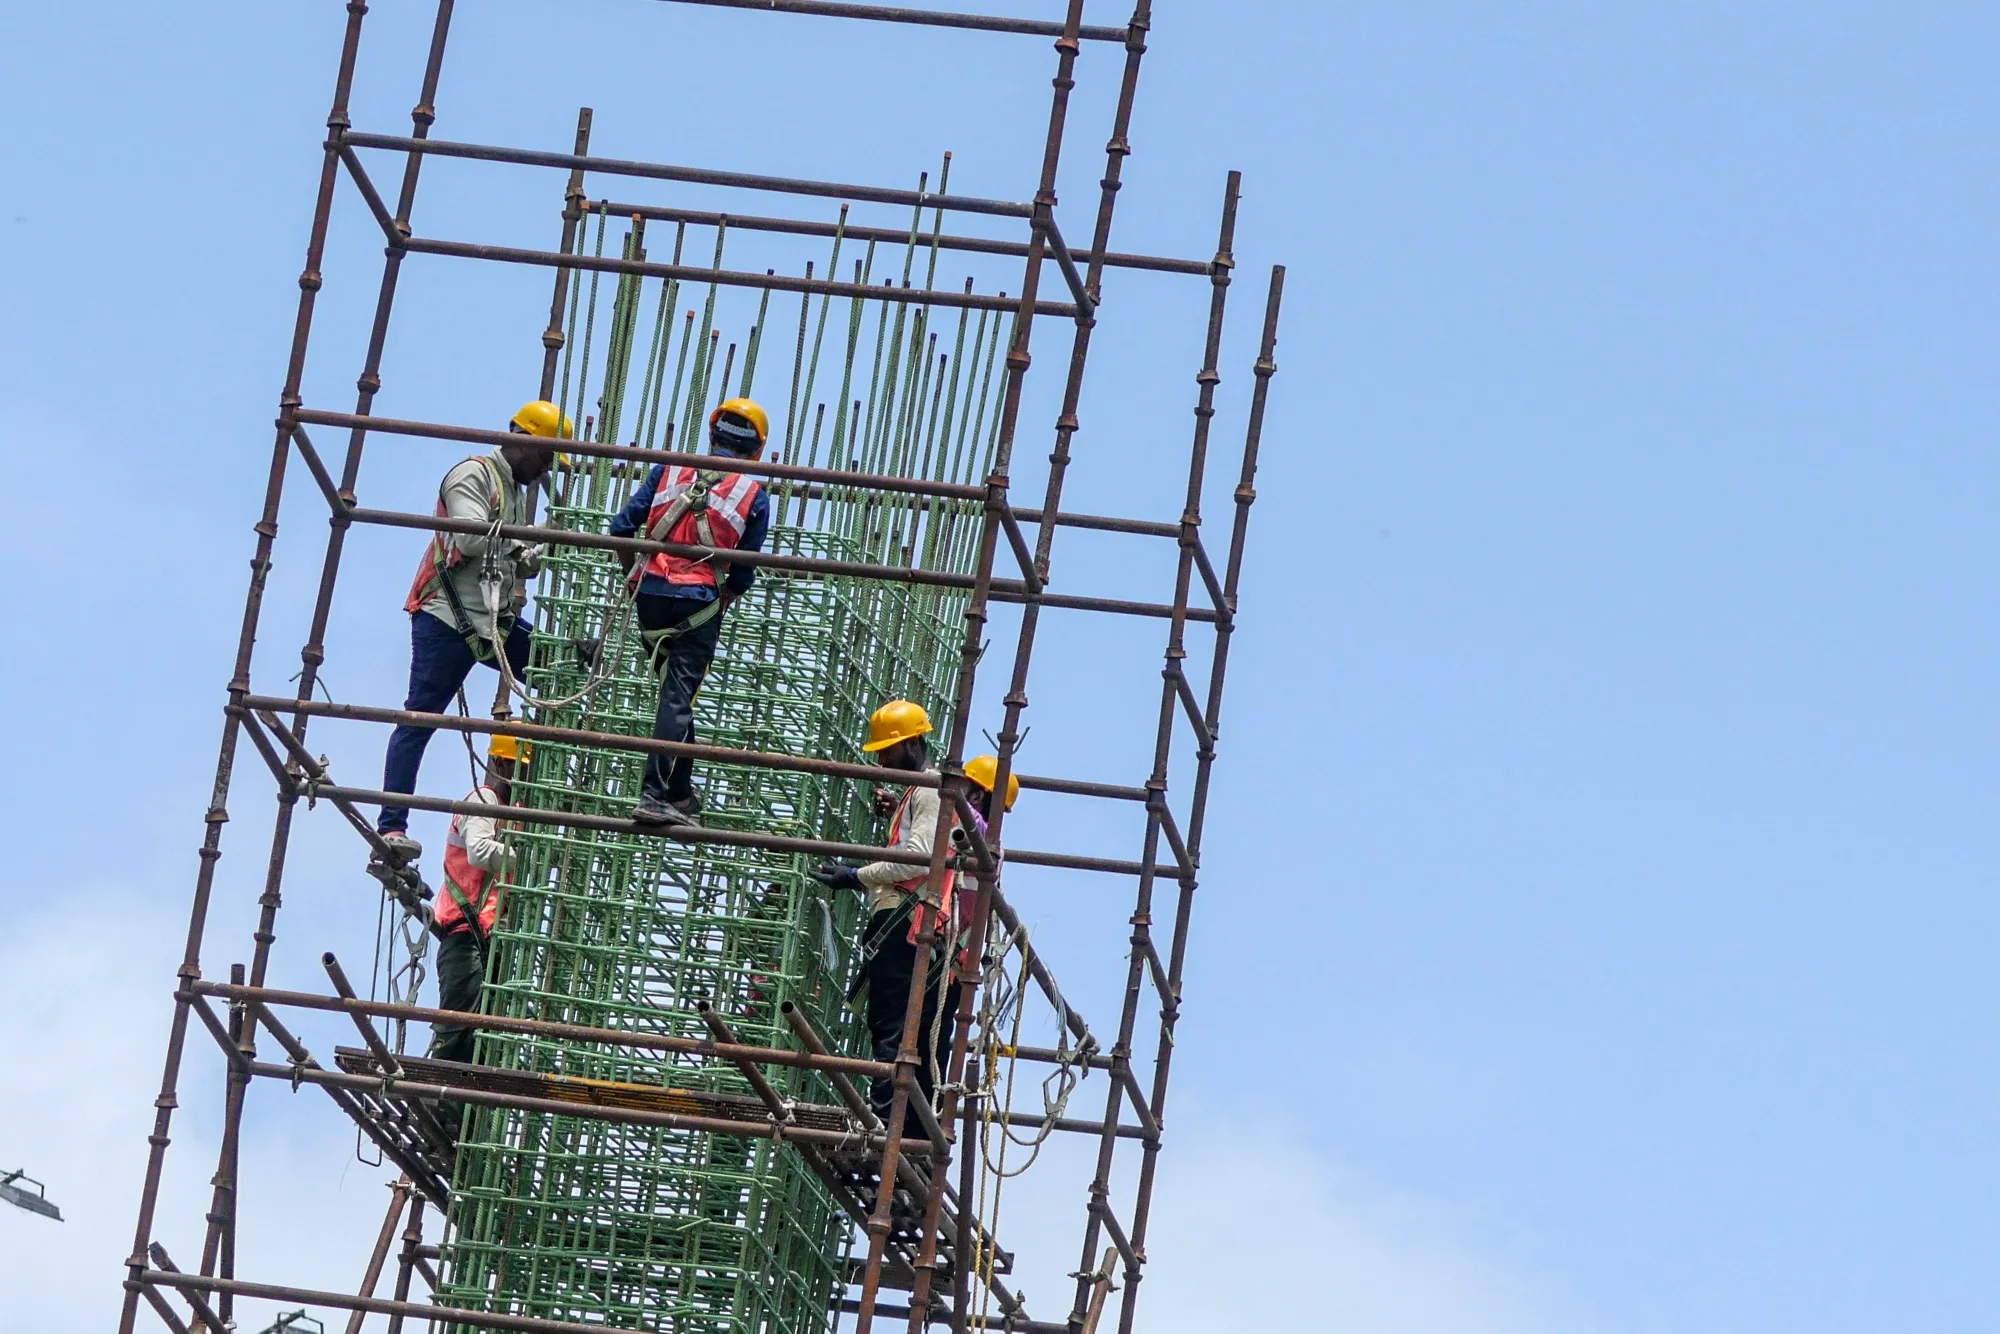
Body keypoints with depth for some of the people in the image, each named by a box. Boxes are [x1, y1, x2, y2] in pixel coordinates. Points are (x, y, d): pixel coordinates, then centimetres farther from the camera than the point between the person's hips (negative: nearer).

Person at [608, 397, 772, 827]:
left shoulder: (669, 469, 9)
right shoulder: (754, 496, 4)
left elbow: (623, 527, 7)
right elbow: (743, 574, 4)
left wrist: (633, 574, 23)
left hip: (650, 595, 3)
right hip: (698, 601, -3)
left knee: (675, 690, 17)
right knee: (678, 698, -2)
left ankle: (681, 795, 22)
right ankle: (654, 795, -11)